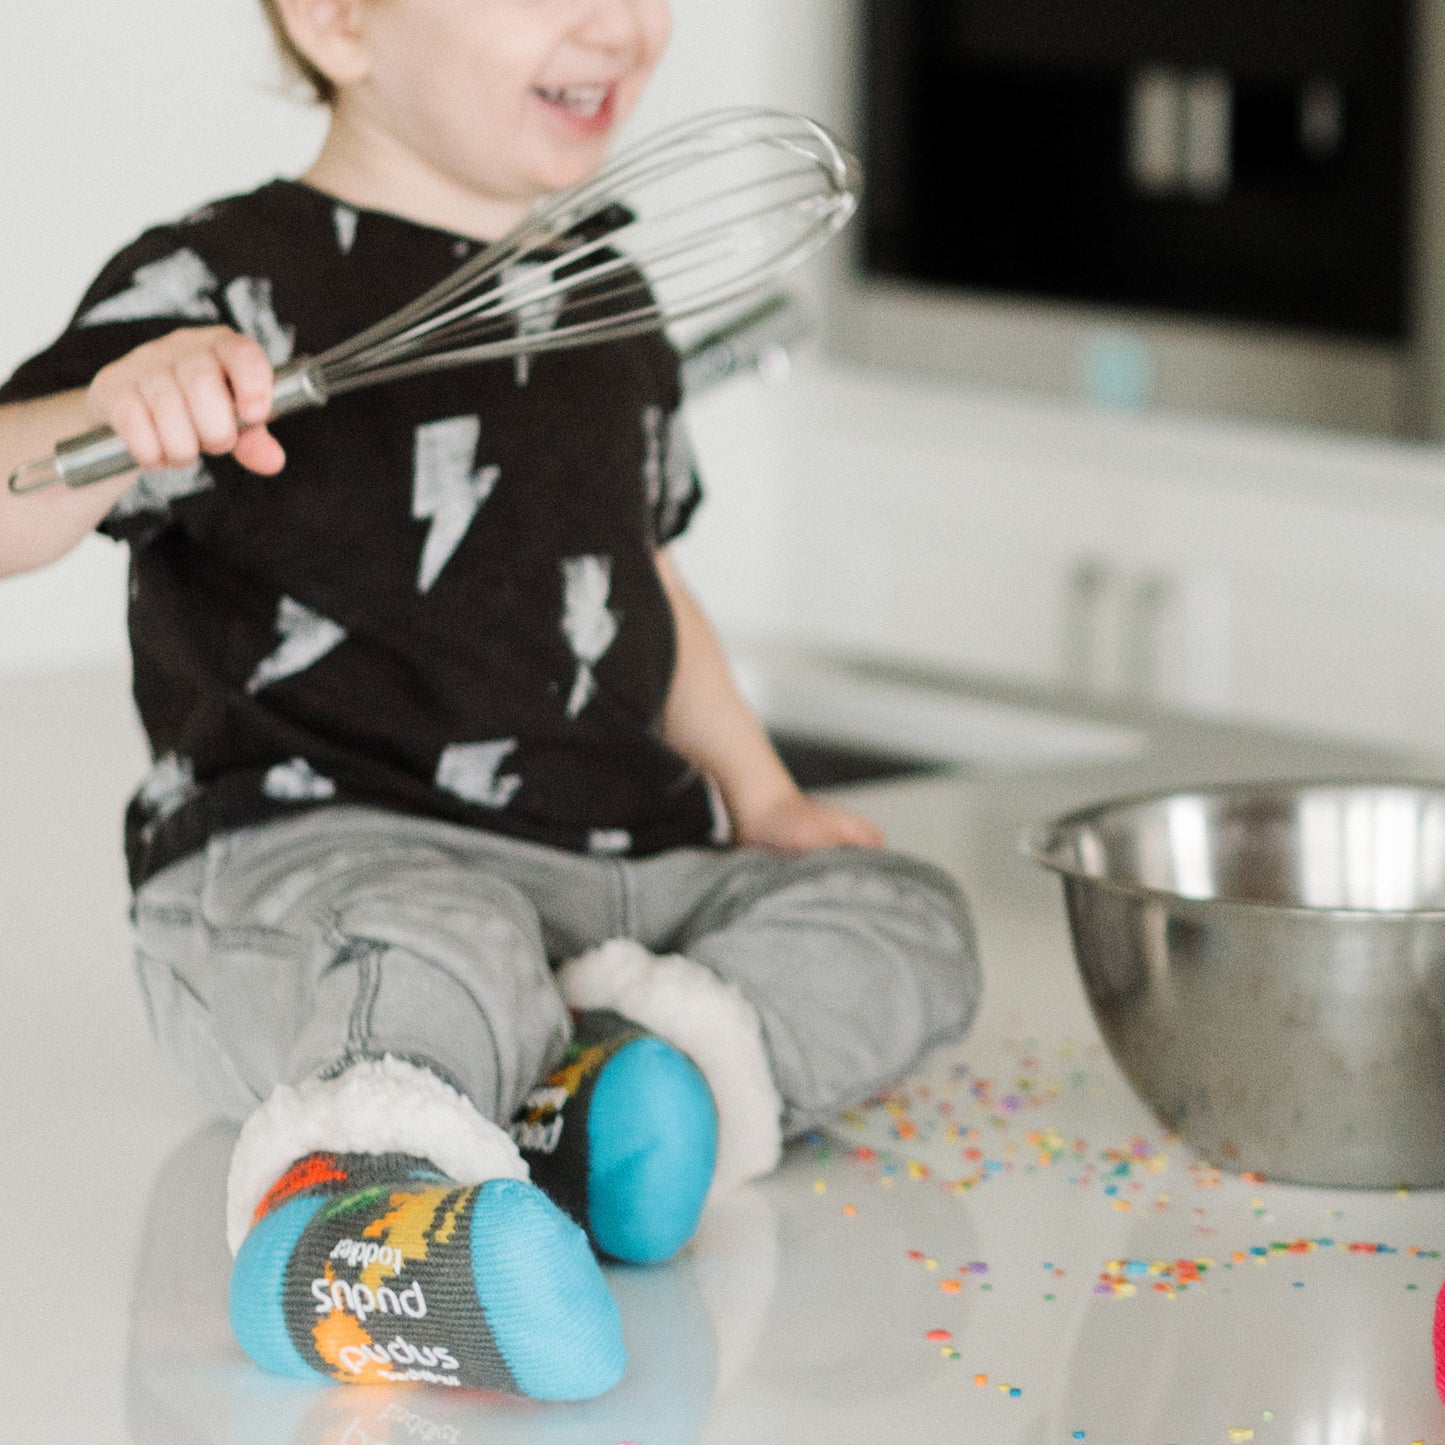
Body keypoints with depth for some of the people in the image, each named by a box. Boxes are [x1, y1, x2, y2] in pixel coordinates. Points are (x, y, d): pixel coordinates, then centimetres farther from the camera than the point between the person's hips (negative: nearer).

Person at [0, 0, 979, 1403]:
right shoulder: (234, 292, -9)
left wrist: (756, 796, 16)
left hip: (612, 871, 8)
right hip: (304, 859, -8)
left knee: (904, 915, -2)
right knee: (449, 946, -37)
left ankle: (610, 1083, -26)